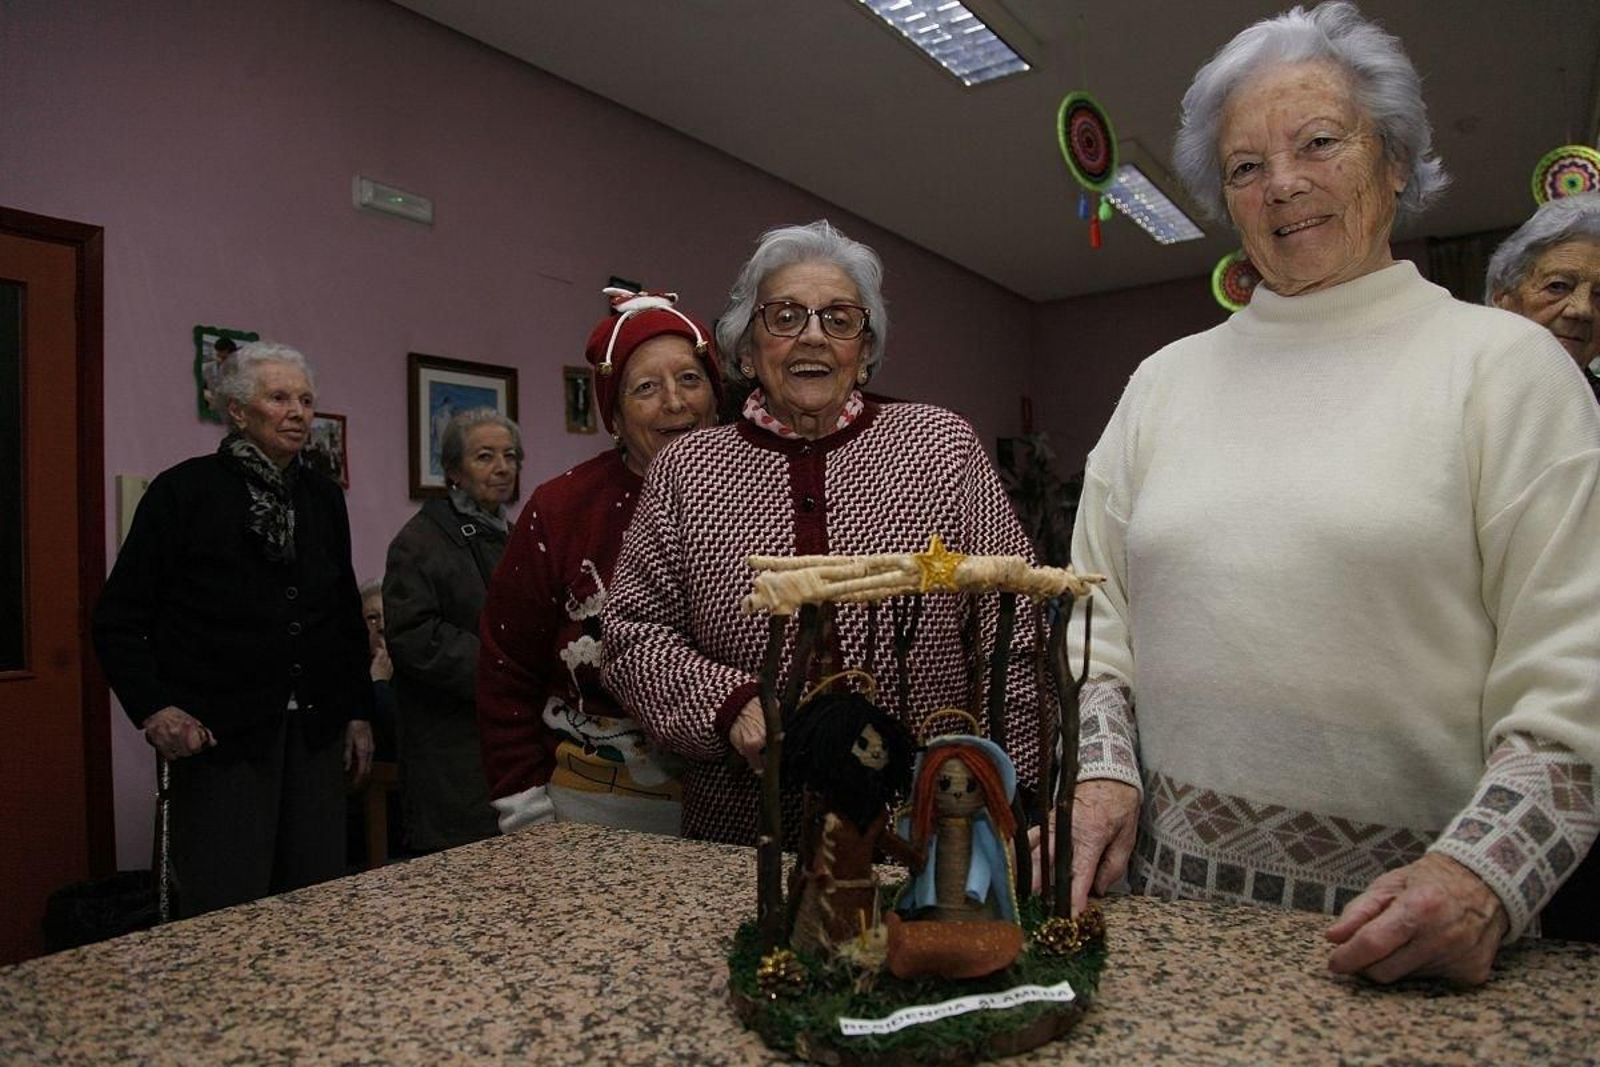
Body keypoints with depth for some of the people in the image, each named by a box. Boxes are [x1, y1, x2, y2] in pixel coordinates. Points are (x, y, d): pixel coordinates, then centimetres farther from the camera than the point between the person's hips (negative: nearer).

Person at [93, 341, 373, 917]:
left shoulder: (324, 497, 10)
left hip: (315, 735, 5)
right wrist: (151, 708, -14)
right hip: (219, 738, -4)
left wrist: (358, 712, 12)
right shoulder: (185, 491, -4)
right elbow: (118, 619, -2)